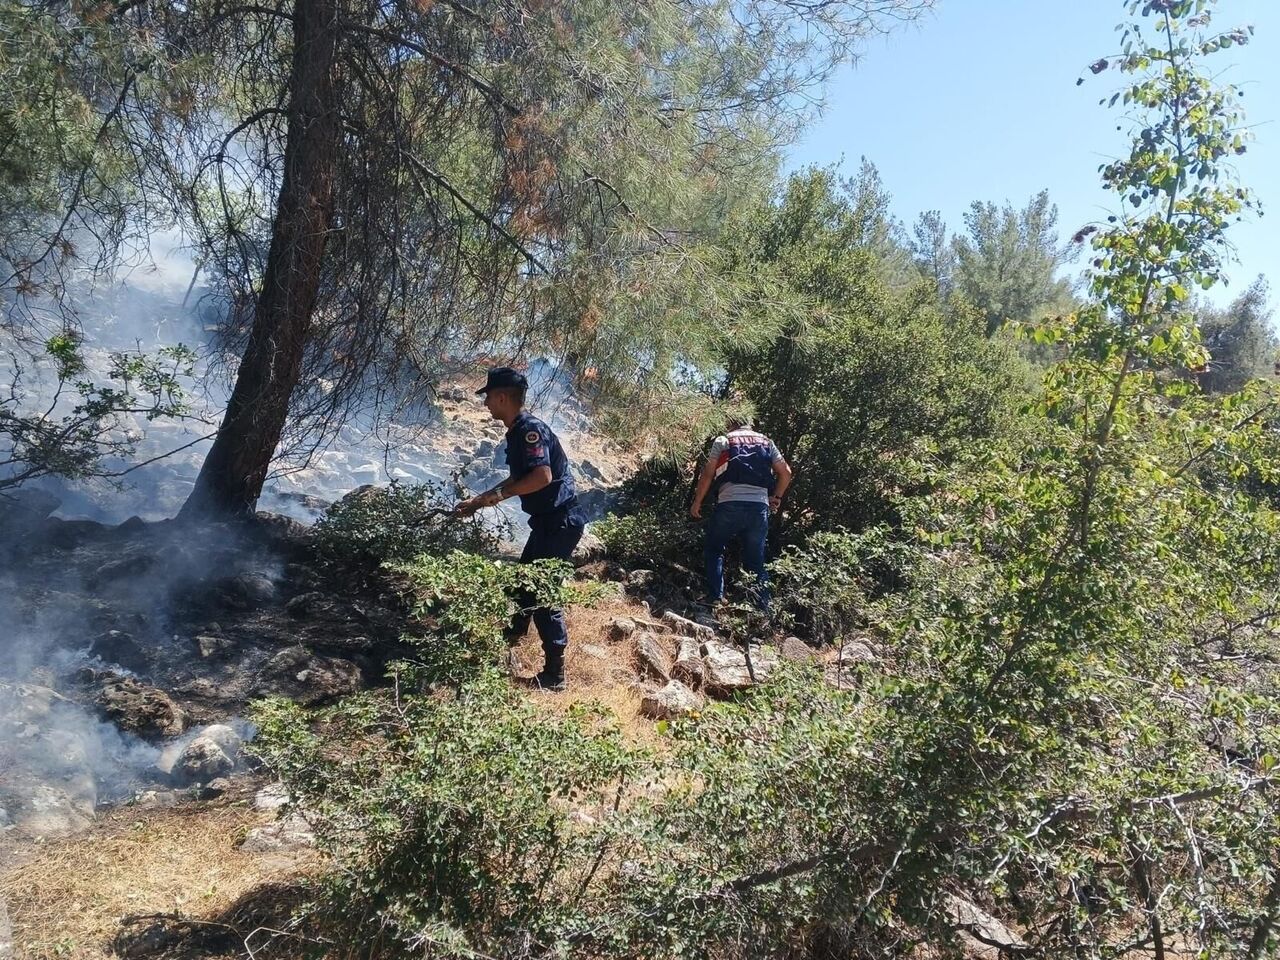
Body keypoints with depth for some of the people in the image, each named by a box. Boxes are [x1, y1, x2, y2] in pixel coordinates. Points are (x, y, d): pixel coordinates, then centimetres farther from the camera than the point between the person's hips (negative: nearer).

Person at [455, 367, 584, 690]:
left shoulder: (531, 430, -19)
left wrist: (500, 494, -19)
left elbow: (543, 476, -30)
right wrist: (478, 501, 23)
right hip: (547, 519, 10)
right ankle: (516, 630, 52)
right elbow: (518, 479, 22)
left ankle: (554, 674, 0)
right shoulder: (517, 432, 12)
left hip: (560, 522, -10)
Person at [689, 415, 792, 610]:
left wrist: (697, 502, 10)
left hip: (730, 503, -3)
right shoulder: (766, 442, 19)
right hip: (760, 505, 3)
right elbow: (786, 472, 15)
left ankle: (715, 598, 4)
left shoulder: (722, 441, 10)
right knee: (756, 560, 12)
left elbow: (708, 474, 3)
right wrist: (777, 496, 28)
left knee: (714, 550, 16)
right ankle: (763, 607, 6)